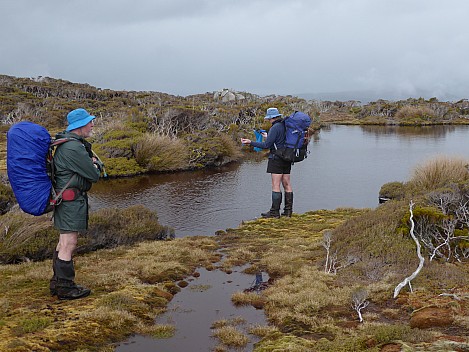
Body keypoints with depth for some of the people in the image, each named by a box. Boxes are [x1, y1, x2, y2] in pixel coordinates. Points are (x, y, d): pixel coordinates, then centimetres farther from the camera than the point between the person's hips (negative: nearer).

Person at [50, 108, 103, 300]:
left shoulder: (71, 142, 13)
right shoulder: (73, 148, -21)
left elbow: (96, 160, 18)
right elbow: (94, 175, -15)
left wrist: (94, 163, -3)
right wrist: (95, 166, 5)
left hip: (65, 198, 11)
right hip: (72, 199, -11)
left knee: (64, 241, 18)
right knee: (69, 243, -5)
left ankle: (57, 283, 28)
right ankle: (66, 288, 2)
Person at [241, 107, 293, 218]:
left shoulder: (275, 128, -14)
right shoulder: (286, 125, 11)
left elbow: (266, 145, -15)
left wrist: (250, 142, -9)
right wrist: (268, 137, 35)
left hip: (277, 159, -9)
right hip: (287, 159, 9)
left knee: (276, 186, -6)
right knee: (287, 184, 9)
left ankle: (275, 212, -4)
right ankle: (288, 211, 12)